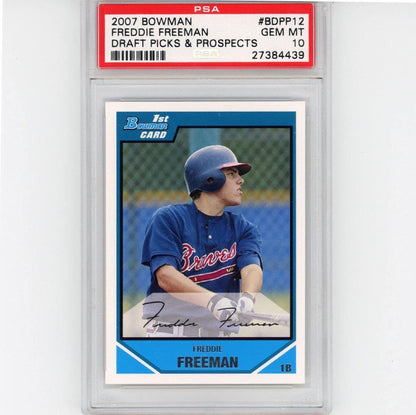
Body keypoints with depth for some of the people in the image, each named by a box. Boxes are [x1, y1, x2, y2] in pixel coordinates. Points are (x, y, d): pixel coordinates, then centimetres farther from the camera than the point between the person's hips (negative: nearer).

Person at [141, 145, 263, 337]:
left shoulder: (243, 229, 13)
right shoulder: (167, 218, 1)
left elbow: (252, 269, -6)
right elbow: (165, 275, -13)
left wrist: (247, 298, -30)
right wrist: (213, 300, -29)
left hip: (222, 331, 4)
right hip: (168, 327, -4)